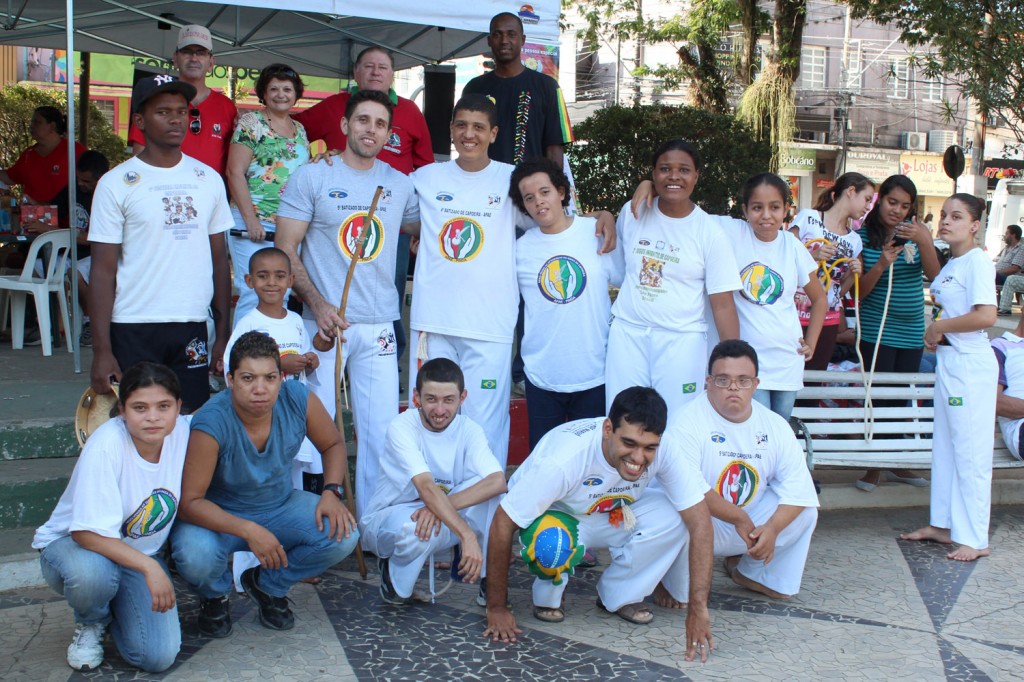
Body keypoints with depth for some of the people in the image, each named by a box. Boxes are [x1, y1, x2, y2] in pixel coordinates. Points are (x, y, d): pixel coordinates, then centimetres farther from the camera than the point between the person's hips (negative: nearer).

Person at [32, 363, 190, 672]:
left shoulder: (184, 432, -16)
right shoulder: (105, 446, -29)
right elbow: (89, 533, -30)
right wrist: (149, 567, -37)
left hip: (142, 551, 3)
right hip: (73, 544, -3)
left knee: (159, 657, -16)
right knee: (91, 574, -41)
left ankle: (116, 610, 18)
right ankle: (90, 624, -2)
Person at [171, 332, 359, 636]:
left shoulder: (299, 400, -20)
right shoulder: (211, 423, -31)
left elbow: (334, 444, 0)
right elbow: (189, 501, -28)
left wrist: (331, 492, -17)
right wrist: (248, 530, -39)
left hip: (280, 506, 4)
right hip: (220, 516, -3)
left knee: (343, 536, -20)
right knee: (195, 556, -35)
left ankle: (267, 585, 10)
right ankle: (214, 596, 7)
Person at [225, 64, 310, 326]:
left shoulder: (299, 129, 18)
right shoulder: (251, 122, -1)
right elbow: (235, 172, -7)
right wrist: (250, 220, -14)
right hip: (255, 222, -6)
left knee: (283, 295, 6)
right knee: (254, 294, -8)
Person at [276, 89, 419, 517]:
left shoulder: (400, 185, 10)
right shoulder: (312, 178, 1)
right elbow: (286, 250, -3)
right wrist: (318, 303, -14)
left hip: (379, 326, 3)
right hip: (325, 323, -3)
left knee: (382, 431, 4)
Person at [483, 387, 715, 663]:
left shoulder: (666, 451, -29)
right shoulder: (564, 457, -38)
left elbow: (700, 520, -26)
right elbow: (502, 525, -30)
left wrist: (698, 610, -30)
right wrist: (496, 609, -24)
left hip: (612, 516, 4)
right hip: (555, 515, -3)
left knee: (674, 515, -25)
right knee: (553, 541, -38)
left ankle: (619, 596, -2)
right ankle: (547, 596, -3)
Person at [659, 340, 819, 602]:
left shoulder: (775, 425, -1)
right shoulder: (687, 423, -19)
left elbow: (797, 486, -8)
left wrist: (772, 528, -25)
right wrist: (739, 518, -28)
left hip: (751, 524, 6)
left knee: (805, 511, -11)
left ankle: (748, 572, 12)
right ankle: (675, 586, -4)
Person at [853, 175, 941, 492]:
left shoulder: (918, 231, 0)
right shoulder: (863, 235, -6)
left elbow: (934, 275, -11)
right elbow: (859, 290, -7)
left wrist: (922, 242, -26)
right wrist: (880, 265, -24)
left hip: (912, 330, 3)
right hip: (876, 330, -3)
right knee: (877, 395, -3)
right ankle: (874, 465, 8)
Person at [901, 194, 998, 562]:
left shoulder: (977, 260, -14)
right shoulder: (951, 263, 13)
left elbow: (986, 316, -25)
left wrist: (938, 326, -14)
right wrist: (935, 333, 4)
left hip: (972, 365, -9)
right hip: (947, 360, 9)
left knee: (970, 451, -3)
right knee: (945, 445, 15)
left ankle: (974, 538, 4)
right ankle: (943, 523, 25)